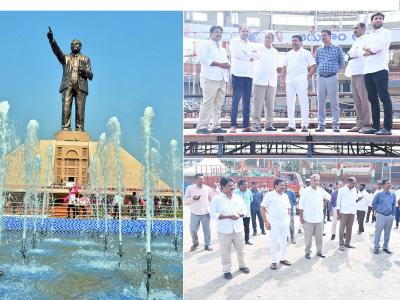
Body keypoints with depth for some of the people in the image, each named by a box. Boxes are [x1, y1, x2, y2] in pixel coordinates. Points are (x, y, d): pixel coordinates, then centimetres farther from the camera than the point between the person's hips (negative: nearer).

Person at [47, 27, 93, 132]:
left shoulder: (85, 59, 22)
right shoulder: (65, 57, 22)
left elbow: (91, 76, 14)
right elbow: (57, 50, 1)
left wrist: (85, 71, -8)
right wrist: (51, 40, -17)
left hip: (80, 86, 0)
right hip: (68, 85, 0)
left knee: (80, 109, -7)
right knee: (66, 107, -11)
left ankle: (80, 129, -8)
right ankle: (65, 128, -13)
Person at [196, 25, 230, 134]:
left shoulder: (222, 49, 29)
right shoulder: (206, 45, 4)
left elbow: (226, 61, 31)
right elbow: (203, 58, -11)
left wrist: (227, 65, 4)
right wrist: (219, 64, -14)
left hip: (222, 79, 8)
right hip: (210, 78, -8)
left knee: (218, 104, 5)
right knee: (208, 103, -13)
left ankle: (216, 126, 9)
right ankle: (201, 126, -13)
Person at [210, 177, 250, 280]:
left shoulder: (238, 198, 5)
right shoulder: (217, 199, -9)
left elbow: (245, 210, 11)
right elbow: (213, 214, -12)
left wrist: (239, 215, -11)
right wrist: (227, 216, -20)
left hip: (238, 229, 4)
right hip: (224, 230, -4)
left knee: (240, 249, 16)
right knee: (225, 251, 4)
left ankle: (242, 265, 35)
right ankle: (227, 270, 17)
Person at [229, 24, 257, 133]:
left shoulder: (251, 44, 23)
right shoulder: (234, 41, 7)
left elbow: (257, 55, 8)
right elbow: (237, 54, -9)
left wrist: (247, 54, -5)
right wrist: (250, 56, 2)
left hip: (249, 75, 5)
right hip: (238, 74, -5)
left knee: (247, 100, 3)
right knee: (236, 99, -9)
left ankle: (246, 125, 4)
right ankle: (233, 125, -10)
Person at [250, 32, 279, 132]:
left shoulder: (275, 52, 15)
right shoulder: (258, 49, 2)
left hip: (271, 81, 4)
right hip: (259, 81, -4)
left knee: (270, 104, 5)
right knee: (257, 104, -7)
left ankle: (269, 124, 11)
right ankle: (255, 124, -5)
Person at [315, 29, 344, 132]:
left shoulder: (337, 49, 4)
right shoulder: (319, 50, 12)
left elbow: (342, 62, 11)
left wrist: (335, 69, 10)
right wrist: (319, 70, 13)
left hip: (332, 78, -3)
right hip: (320, 78, 3)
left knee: (334, 102, -2)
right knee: (321, 102, 3)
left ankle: (335, 125, 1)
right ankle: (321, 125, 8)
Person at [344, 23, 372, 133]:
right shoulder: (356, 43, 27)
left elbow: (362, 52, -13)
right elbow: (346, 56, 20)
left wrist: (351, 54, 3)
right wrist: (349, 56, -2)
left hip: (362, 73, -8)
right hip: (354, 74, 8)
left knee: (364, 99, -11)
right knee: (357, 101, 5)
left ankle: (367, 124, -12)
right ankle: (360, 123, 6)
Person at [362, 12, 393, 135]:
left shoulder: (385, 32, 4)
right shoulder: (369, 36, 23)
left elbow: (379, 46, -12)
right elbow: (364, 51, 9)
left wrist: (369, 49, 4)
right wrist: (372, 50, -9)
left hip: (380, 69, -7)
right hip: (368, 70, 7)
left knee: (384, 98, -10)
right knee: (373, 99, 7)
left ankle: (387, 127, -12)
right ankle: (375, 127, 11)